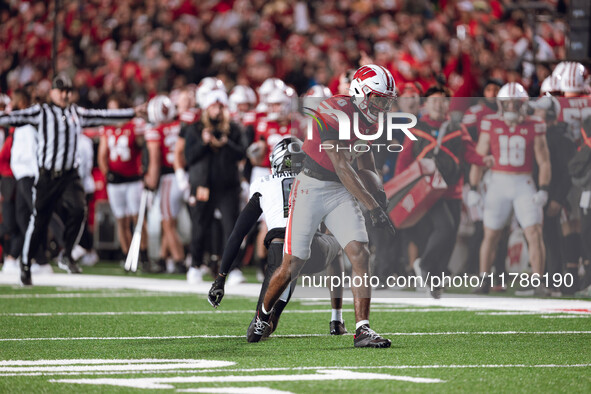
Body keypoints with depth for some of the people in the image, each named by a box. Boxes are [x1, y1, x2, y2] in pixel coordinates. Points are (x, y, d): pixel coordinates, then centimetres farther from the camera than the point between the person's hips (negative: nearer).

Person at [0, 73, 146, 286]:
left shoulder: (77, 113, 13)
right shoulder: (41, 112, 1)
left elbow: (104, 116, 19)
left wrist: (133, 112, 19)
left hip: (70, 176, 3)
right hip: (47, 176, -3)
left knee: (78, 209, -20)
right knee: (38, 221, -1)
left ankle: (67, 256, -5)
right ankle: (25, 266, 13)